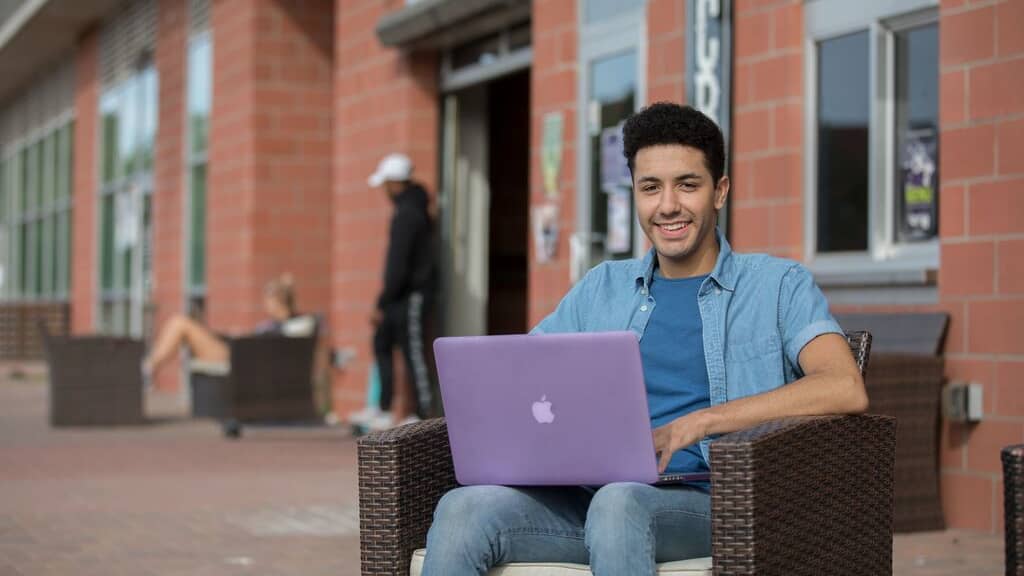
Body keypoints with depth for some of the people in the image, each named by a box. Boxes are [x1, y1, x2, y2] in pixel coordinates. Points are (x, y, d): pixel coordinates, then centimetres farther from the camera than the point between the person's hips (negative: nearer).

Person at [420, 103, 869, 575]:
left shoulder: (778, 285, 8)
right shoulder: (602, 288, 22)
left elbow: (846, 389, -9)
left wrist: (700, 421, -16)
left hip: (709, 502, -4)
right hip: (589, 496, 4)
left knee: (618, 503, -39)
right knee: (462, 510, -26)